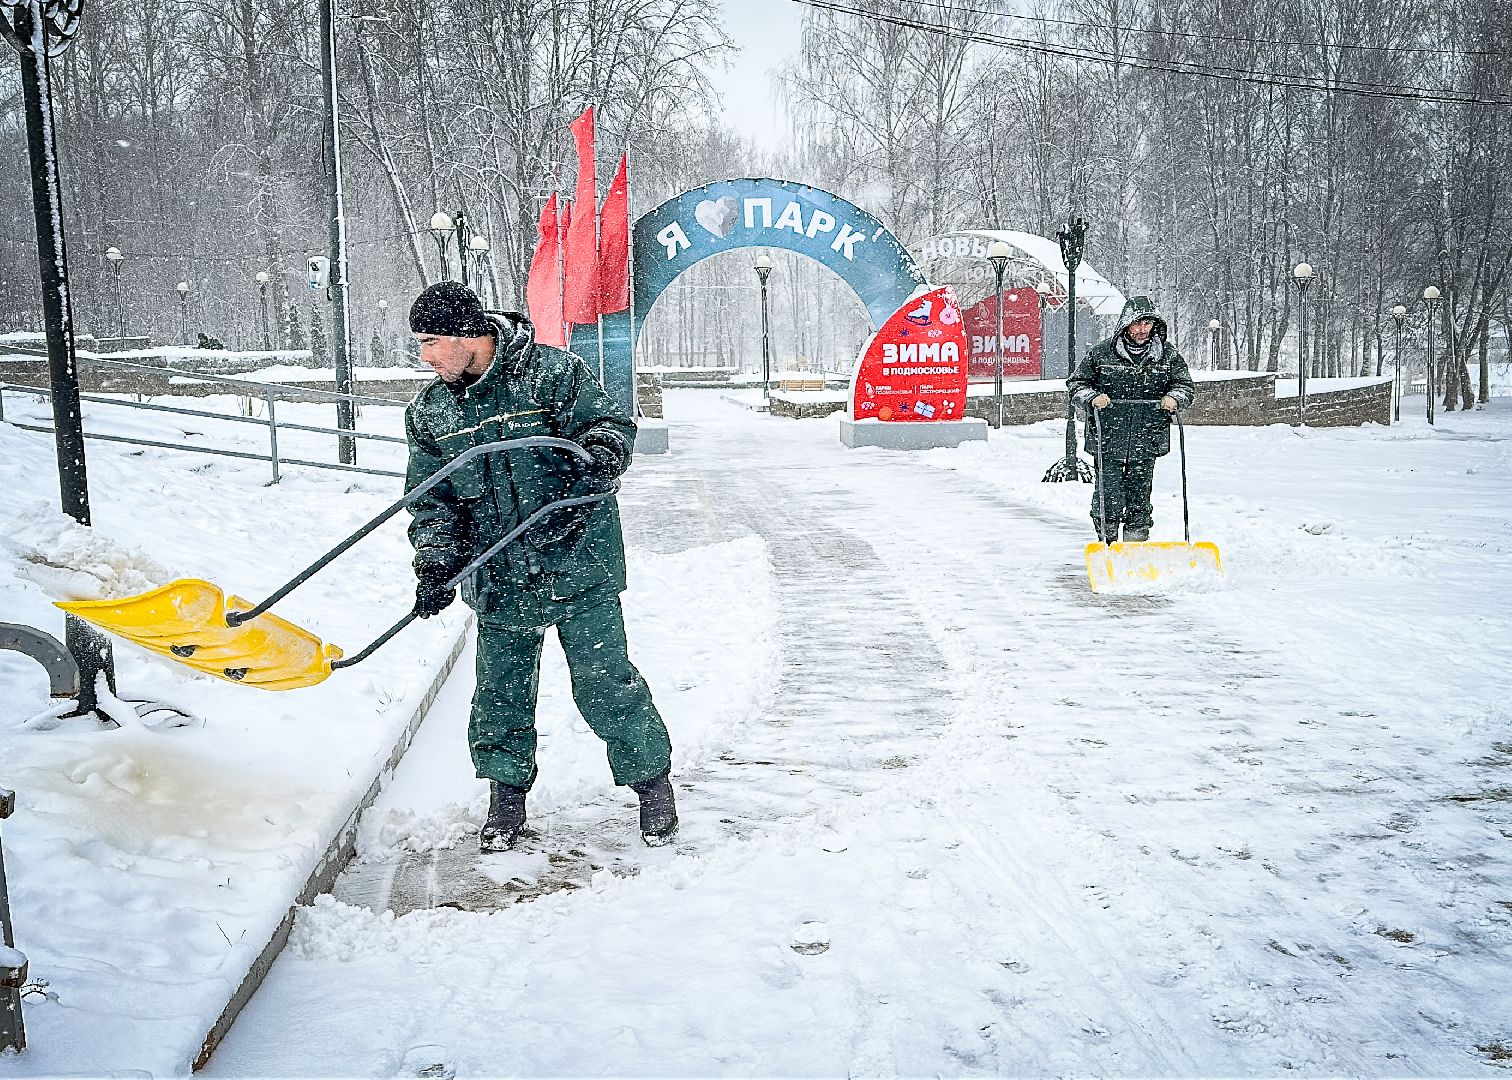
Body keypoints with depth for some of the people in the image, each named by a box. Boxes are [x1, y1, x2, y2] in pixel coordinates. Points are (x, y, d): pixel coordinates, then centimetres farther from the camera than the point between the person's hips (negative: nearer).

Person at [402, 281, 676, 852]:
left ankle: (652, 781, 20)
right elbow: (431, 500, 7)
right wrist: (436, 565, -6)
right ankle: (507, 792, 32)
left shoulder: (551, 372, -9)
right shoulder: (429, 412, 5)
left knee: (604, 682, 0)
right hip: (498, 580, 4)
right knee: (500, 690, 12)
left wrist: (601, 453, -29)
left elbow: (611, 420, -6)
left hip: (578, 565, -4)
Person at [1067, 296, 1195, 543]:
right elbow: (1076, 382, 6)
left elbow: (1185, 384, 13)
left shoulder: (1167, 354, 5)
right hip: (1108, 439, -2)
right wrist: (1092, 397, -14)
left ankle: (1136, 544, 19)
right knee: (1108, 494, -1)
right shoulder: (1101, 353, -2)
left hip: (1147, 441, 2)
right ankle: (1107, 542, 14)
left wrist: (1174, 397, -9)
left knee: (1139, 494, 8)